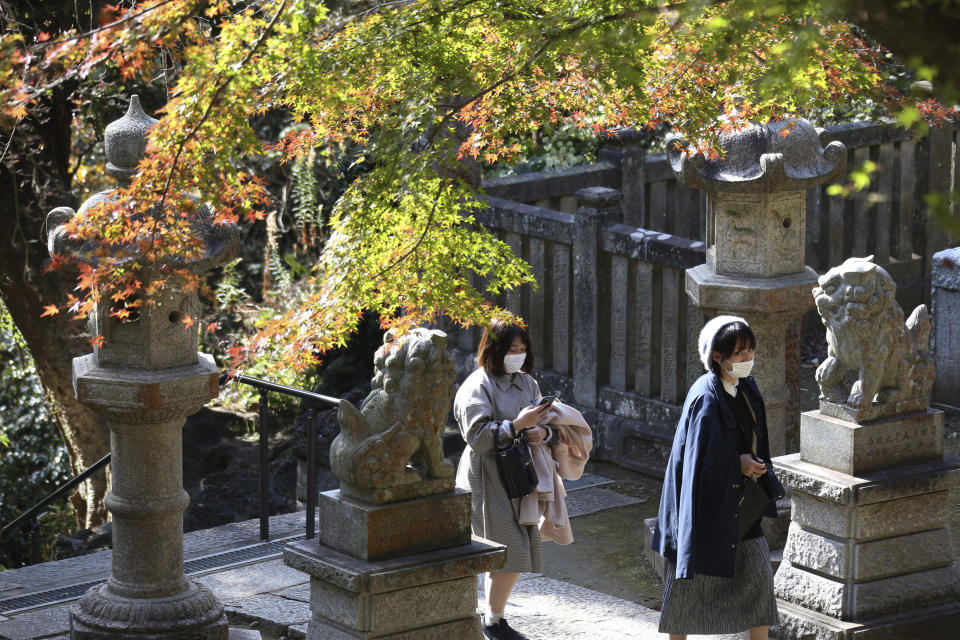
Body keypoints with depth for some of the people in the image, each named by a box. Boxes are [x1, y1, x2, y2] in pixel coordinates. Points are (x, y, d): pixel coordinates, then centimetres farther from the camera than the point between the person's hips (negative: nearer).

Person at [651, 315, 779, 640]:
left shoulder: (746, 388, 3)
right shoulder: (706, 399, -21)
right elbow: (699, 459, -23)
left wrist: (756, 466, 2)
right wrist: (739, 464, -16)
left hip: (740, 501, 7)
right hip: (707, 501, -7)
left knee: (759, 572, 4)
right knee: (692, 578, 7)